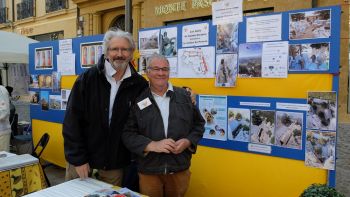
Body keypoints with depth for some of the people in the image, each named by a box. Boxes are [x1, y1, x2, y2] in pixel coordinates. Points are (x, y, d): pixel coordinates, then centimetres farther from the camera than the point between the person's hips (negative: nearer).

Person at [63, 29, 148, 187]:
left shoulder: (140, 84, -7)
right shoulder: (87, 78, -11)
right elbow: (72, 121, -10)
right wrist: (78, 158, -11)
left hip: (115, 161, 1)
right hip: (81, 156, 0)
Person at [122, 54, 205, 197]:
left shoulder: (185, 96, 3)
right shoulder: (138, 100, -2)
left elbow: (199, 124, 9)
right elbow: (128, 134, -5)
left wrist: (188, 141, -9)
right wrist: (153, 145, -18)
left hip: (180, 170, 2)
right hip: (148, 172, -1)